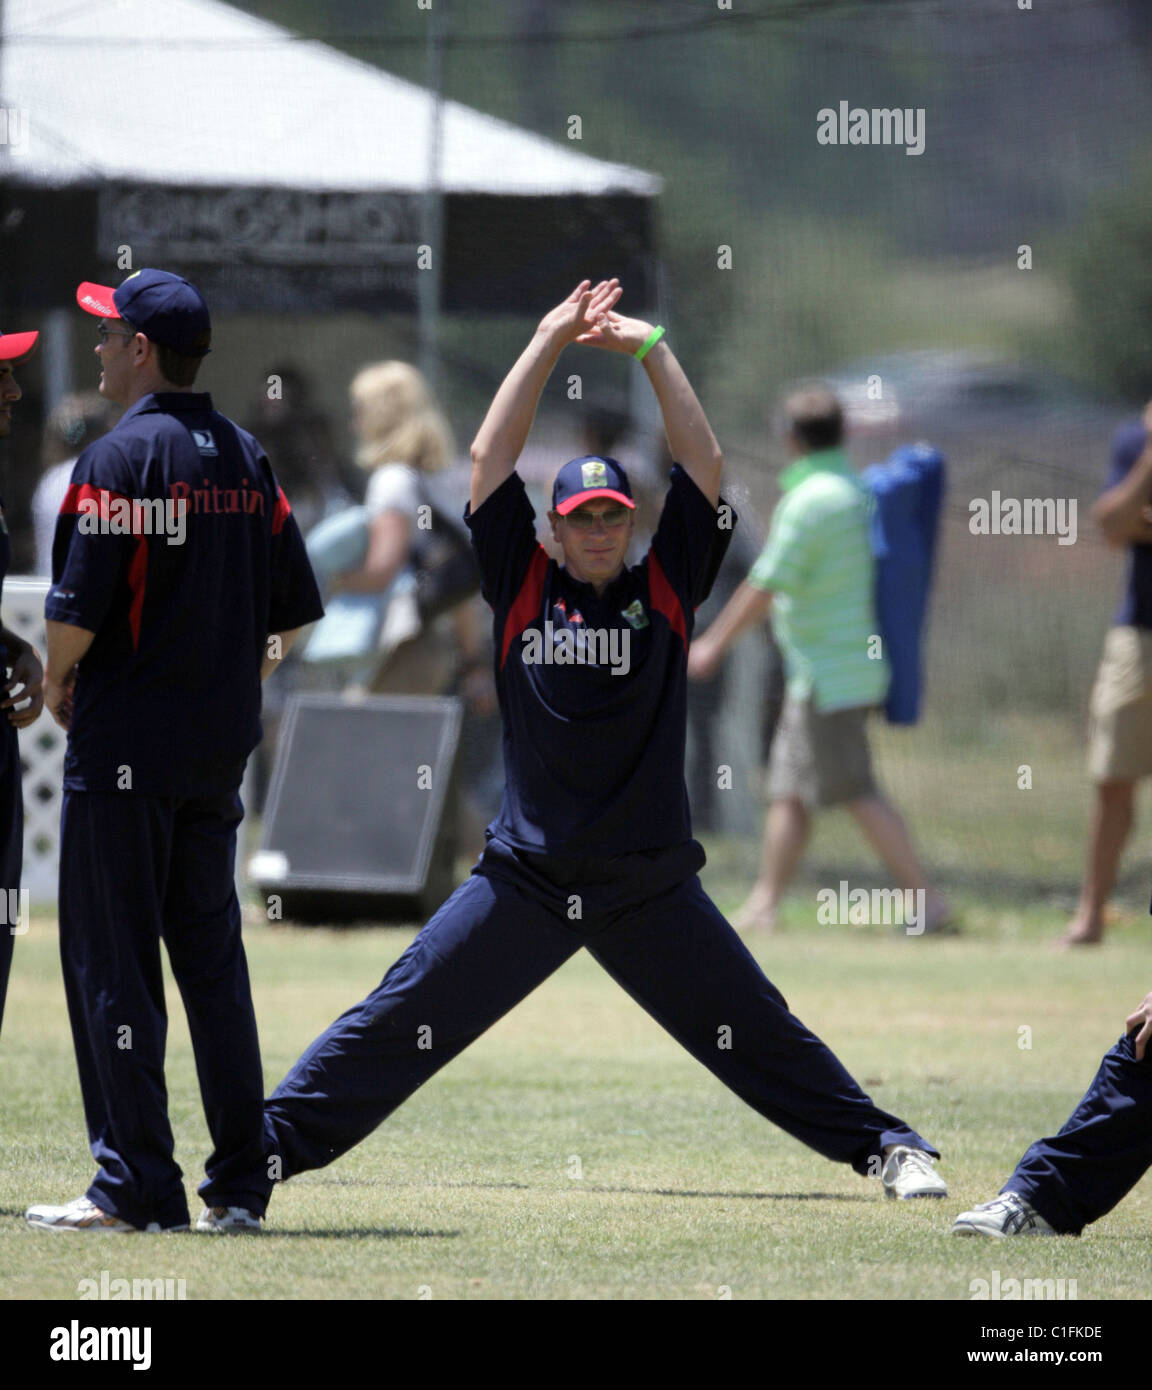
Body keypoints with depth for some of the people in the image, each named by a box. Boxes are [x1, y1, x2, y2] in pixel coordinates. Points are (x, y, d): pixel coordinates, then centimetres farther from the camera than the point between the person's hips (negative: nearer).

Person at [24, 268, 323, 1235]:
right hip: (222, 745, 7)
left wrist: (58, 682, 0)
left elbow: (77, 610, -18)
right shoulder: (245, 459, 9)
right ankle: (239, 1182, 12)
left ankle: (137, 1186, -5)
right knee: (213, 961, 12)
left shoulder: (118, 459, -13)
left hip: (126, 745, -7)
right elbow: (295, 609, 10)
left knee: (112, 963, -2)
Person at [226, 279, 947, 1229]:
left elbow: (704, 464, -1)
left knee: (760, 1036, 2)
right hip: (527, 879, 0)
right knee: (396, 1024, -3)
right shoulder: (523, 583, 5)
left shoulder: (664, 587, 5)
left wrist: (651, 349, -3)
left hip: (651, 885, 0)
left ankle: (887, 1148, 13)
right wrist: (549, 343, -1)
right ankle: (266, 1147, 1)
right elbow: (492, 456, 0)